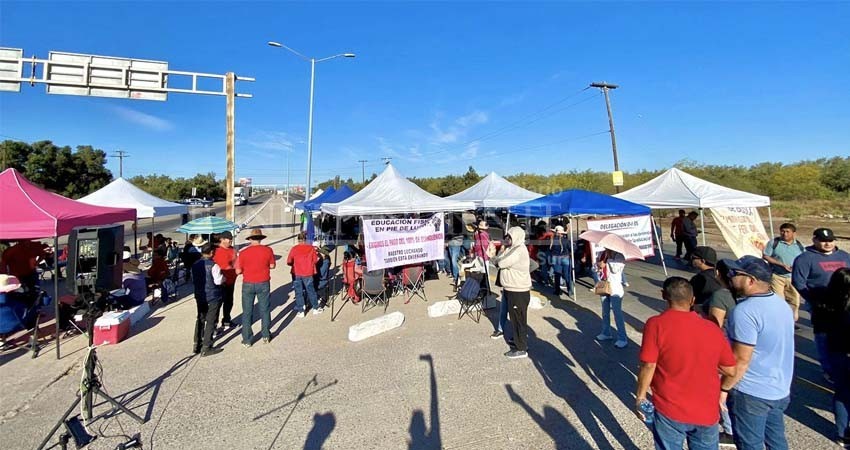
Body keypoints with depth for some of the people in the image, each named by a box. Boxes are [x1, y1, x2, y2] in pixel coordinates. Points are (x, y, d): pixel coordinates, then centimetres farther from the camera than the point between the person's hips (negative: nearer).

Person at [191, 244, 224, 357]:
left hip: (199, 296, 7)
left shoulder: (195, 265, 3)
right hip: (213, 297, -7)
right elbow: (218, 281, -20)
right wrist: (223, 276, -1)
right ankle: (206, 348, 5)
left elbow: (193, 280, 12)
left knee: (200, 319, 19)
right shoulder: (213, 265, -19)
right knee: (211, 322, 2)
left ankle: (197, 345, 26)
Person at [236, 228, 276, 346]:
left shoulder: (243, 253, -10)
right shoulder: (268, 250, -9)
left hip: (248, 284, -1)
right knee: (265, 310, 14)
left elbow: (238, 271, -5)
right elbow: (272, 266, 1)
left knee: (247, 313, 10)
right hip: (263, 284, 1)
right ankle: (266, 336, 23)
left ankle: (247, 340, 16)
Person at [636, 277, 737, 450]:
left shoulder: (656, 324, -17)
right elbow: (730, 370, 3)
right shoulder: (713, 329, -5)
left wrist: (640, 396, -4)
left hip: (670, 410, -3)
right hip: (706, 412, 3)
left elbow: (648, 366, -17)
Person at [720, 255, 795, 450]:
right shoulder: (781, 303, 2)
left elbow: (741, 359, -24)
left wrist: (723, 388, -12)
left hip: (751, 393, -8)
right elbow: (777, 348, 14)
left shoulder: (745, 311, -27)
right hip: (780, 389, 8)